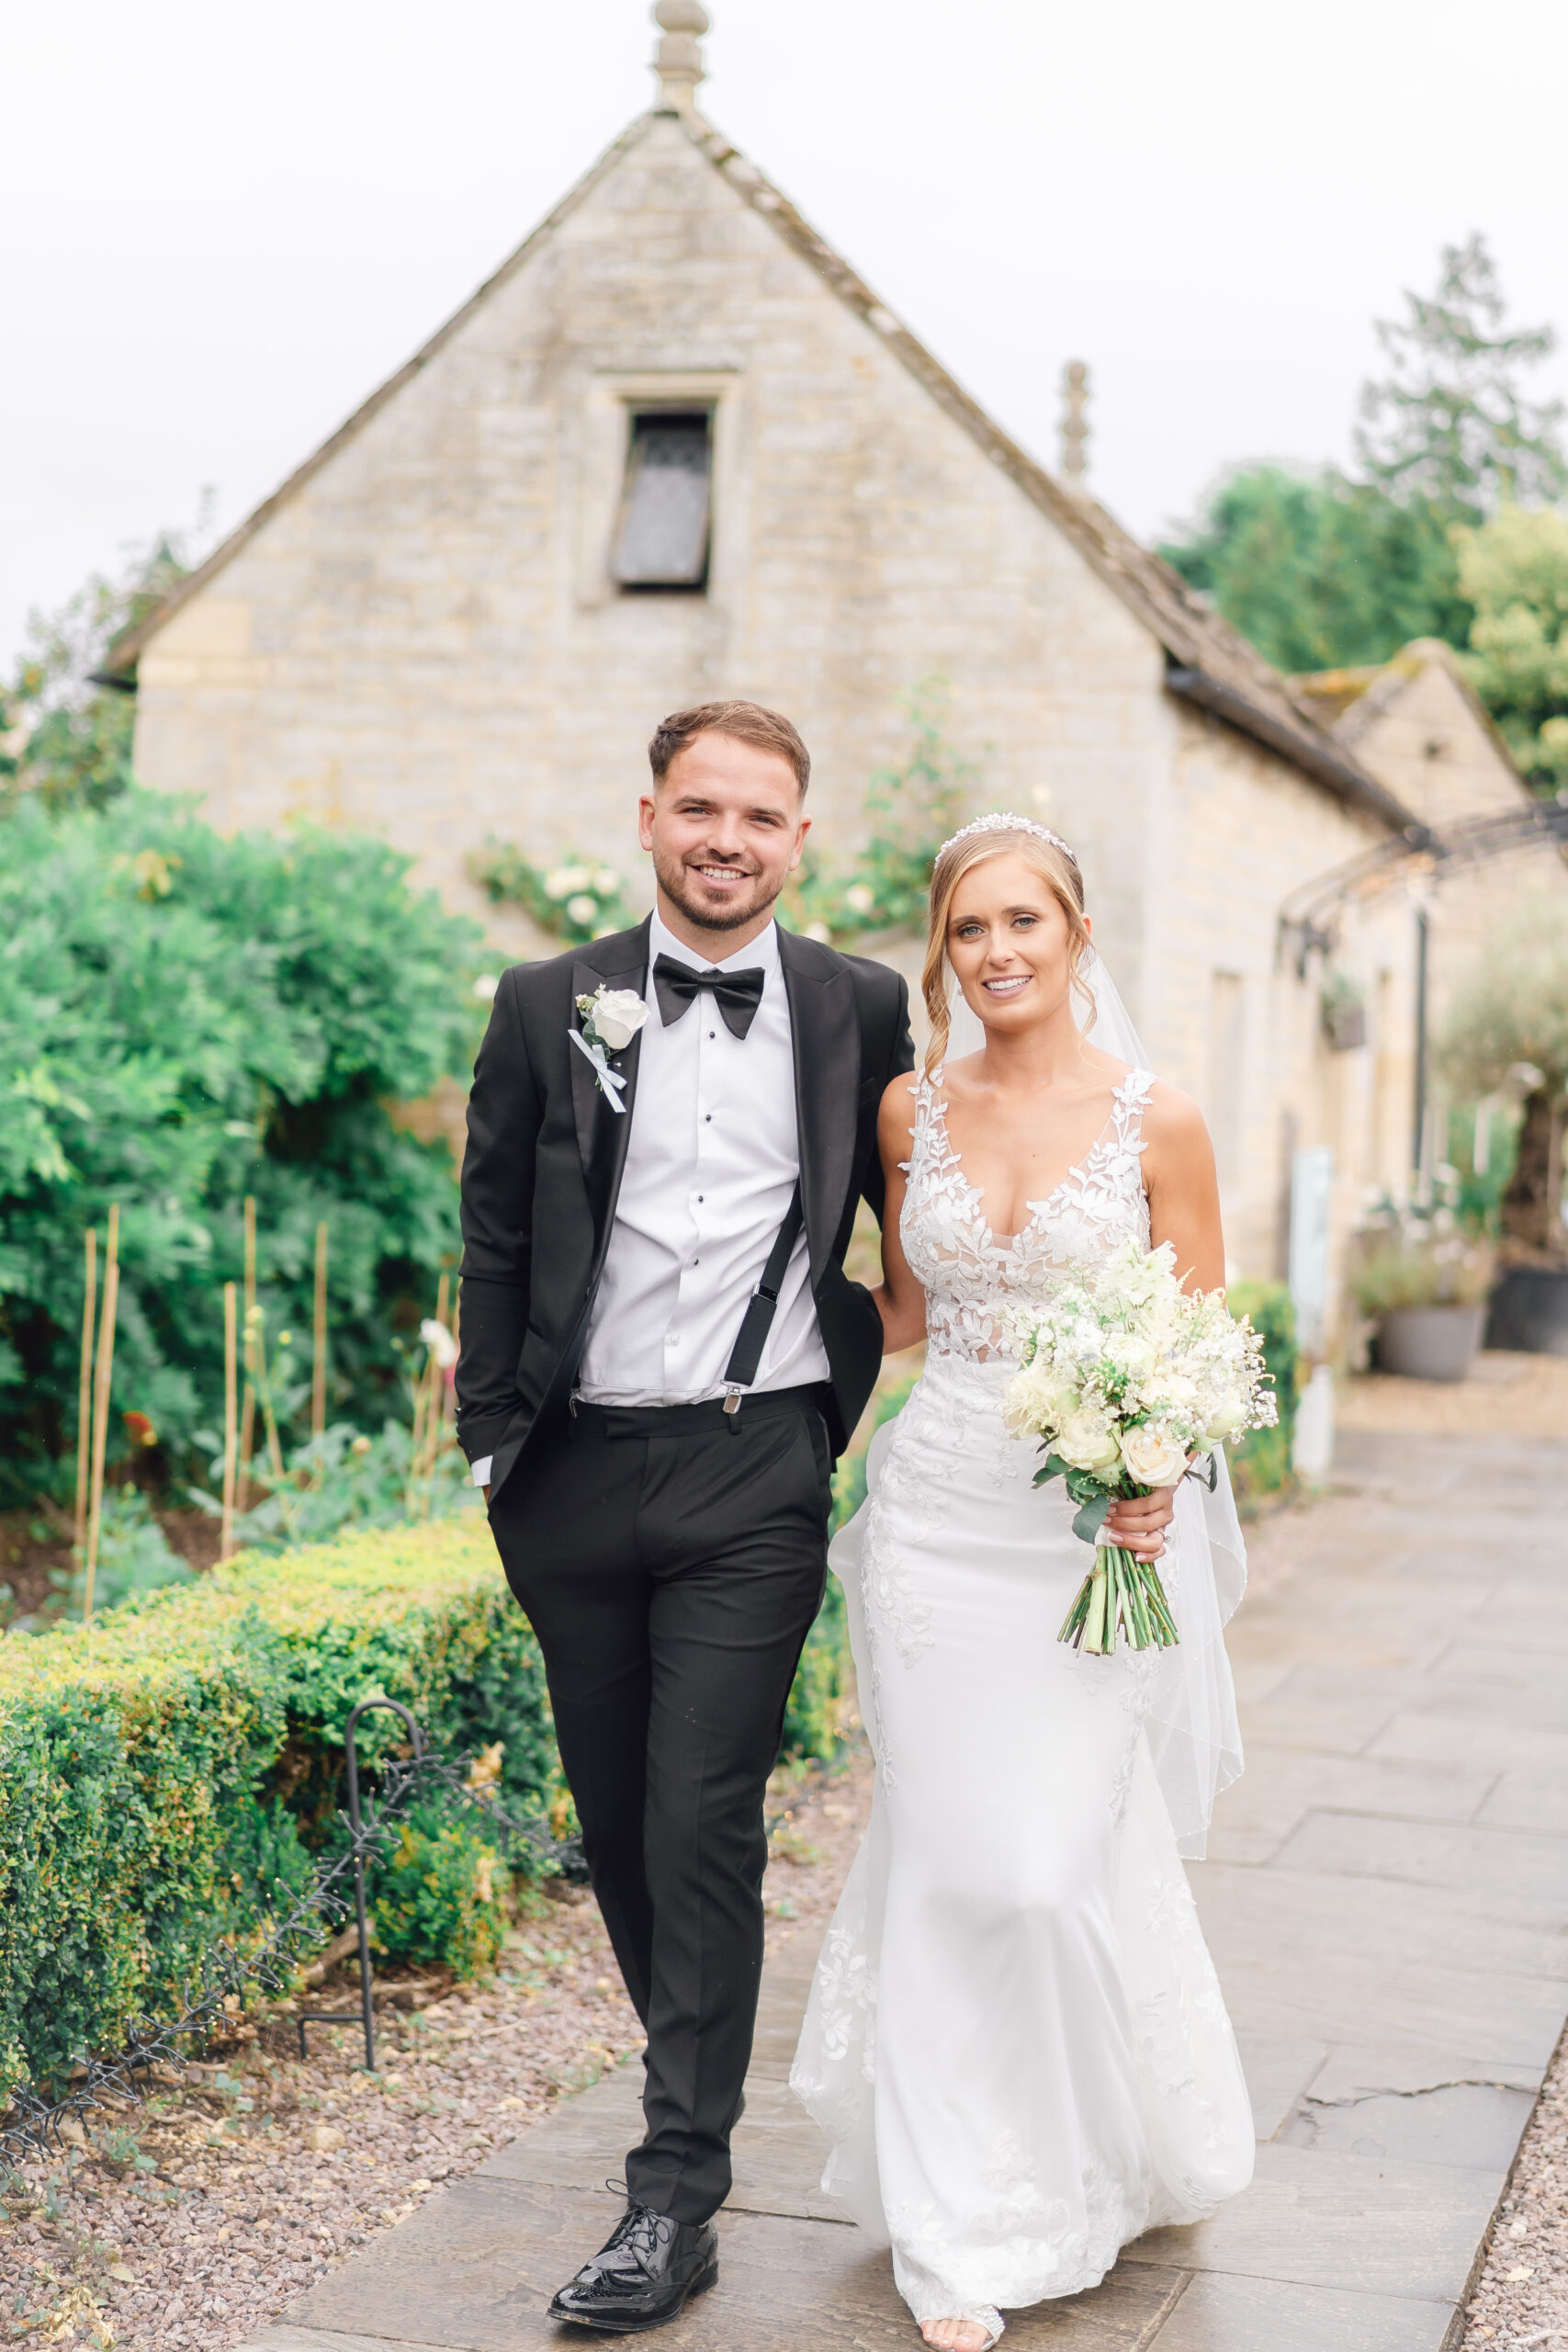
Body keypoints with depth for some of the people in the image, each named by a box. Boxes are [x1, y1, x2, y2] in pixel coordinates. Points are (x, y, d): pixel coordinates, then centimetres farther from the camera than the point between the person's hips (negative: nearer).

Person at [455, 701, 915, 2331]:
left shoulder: (859, 1010, 2)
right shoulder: (550, 1007, 3)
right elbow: (494, 1237, 6)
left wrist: (853, 1398, 8)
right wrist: (492, 1447, 4)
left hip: (754, 1478, -2)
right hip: (579, 1470, 2)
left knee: (704, 1827, -6)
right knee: (615, 1819, 13)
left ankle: (676, 2196, 1)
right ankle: (693, 2072, 36)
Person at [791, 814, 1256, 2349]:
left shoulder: (1156, 1122, -2)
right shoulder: (911, 1110, 6)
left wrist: (1158, 1470, -17)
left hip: (1097, 1530, -2)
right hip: (939, 1514, 2)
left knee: (1062, 1861, -3)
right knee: (947, 1860, 2)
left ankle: (1117, 2153, 27)